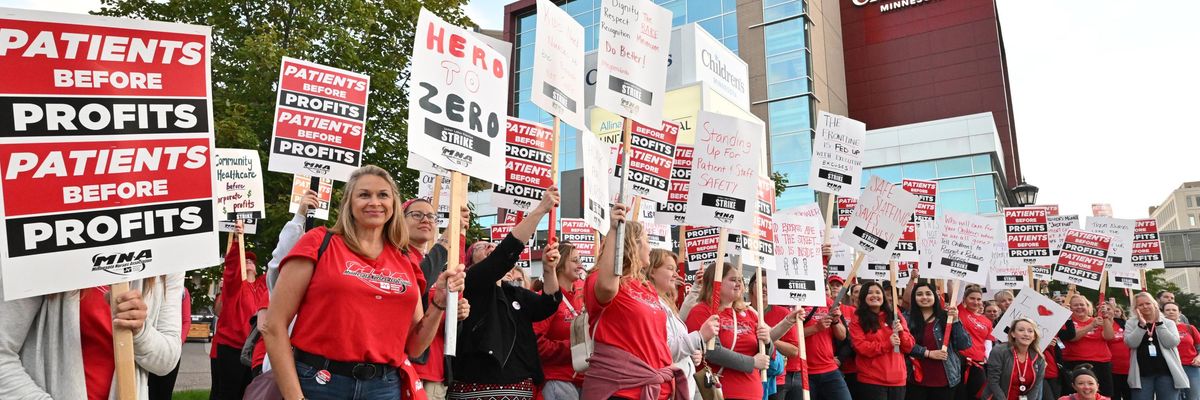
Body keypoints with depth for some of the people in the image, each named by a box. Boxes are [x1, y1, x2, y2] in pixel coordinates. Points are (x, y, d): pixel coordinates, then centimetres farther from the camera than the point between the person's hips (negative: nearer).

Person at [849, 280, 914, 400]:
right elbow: (861, 347, -11)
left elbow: (909, 347, 10)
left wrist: (901, 332, -9)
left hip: (897, 379, 4)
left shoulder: (895, 317, 11)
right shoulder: (857, 321, 1)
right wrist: (887, 344, -18)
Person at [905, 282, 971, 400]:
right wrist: (929, 353, -15)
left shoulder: (946, 317, 3)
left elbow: (964, 345, -3)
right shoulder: (907, 318, 2)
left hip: (944, 380, 1)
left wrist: (955, 321, -11)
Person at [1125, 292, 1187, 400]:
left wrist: (1158, 323, -10)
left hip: (1166, 372, 1)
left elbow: (1172, 343, -8)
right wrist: (1141, 325, -15)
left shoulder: (1168, 323, 9)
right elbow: (1131, 343, -9)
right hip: (1142, 374, -1)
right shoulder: (1131, 323, 7)